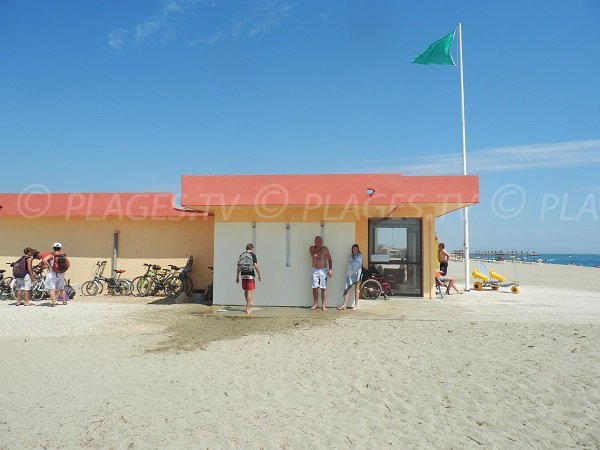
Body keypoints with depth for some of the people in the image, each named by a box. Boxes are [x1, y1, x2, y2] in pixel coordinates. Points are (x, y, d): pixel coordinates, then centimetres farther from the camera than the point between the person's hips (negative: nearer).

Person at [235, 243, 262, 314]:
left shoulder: (241, 255, 9)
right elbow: (255, 266, -12)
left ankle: (249, 304, 33)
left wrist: (237, 277, 14)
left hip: (243, 276, 5)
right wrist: (259, 275, -5)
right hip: (250, 275, -5)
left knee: (246, 291, 17)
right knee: (249, 291, -1)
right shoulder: (253, 255, -4)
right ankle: (248, 309, -1)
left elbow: (238, 267, 8)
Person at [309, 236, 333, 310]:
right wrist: (321, 251, -15)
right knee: (315, 288, 2)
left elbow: (329, 259, 0)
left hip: (323, 270, -2)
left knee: (323, 288, -3)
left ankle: (323, 305, 1)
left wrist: (330, 269, -8)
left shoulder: (325, 249, -2)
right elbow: (313, 256, -15)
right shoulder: (312, 248, 3)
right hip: (315, 270, 2)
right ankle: (315, 304, 13)